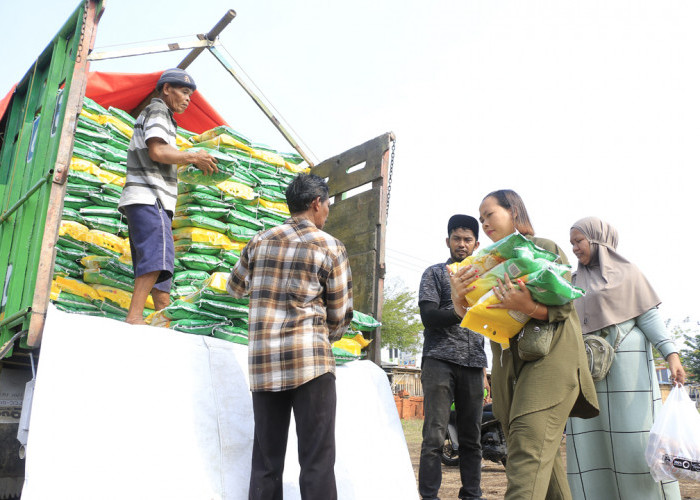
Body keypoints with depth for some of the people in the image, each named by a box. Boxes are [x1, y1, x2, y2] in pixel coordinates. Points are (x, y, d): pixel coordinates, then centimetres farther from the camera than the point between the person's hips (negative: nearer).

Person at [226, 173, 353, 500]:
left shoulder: (259, 241, 11)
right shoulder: (331, 247, 0)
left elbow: (235, 287, 27)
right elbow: (339, 316, 3)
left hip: (263, 362, 5)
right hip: (310, 361, -4)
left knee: (266, 461, 11)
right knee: (317, 459, -2)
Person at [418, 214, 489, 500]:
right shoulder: (435, 273, 8)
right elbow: (429, 316, -5)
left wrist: (483, 368, 18)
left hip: (472, 366, 5)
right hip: (440, 361, -4)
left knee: (471, 438, 5)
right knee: (435, 436, -9)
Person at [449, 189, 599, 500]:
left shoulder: (546, 248, 4)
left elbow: (565, 306, -6)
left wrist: (529, 308, -26)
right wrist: (458, 298, -14)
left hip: (549, 358, -6)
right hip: (509, 364, 6)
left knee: (529, 452, -18)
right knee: (543, 453, 8)